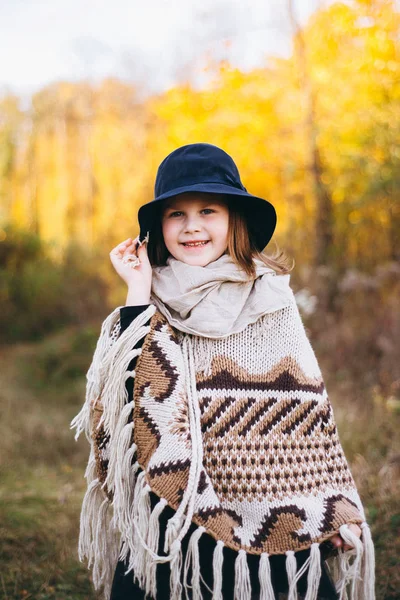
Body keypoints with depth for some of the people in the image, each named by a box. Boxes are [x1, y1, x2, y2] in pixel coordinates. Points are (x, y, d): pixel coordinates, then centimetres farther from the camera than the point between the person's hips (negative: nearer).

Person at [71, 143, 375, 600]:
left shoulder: (271, 297, 1)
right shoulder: (150, 305, 0)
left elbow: (309, 409, 2)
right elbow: (129, 394, -16)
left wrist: (338, 510, -1)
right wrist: (138, 291, -15)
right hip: (174, 515, 0)